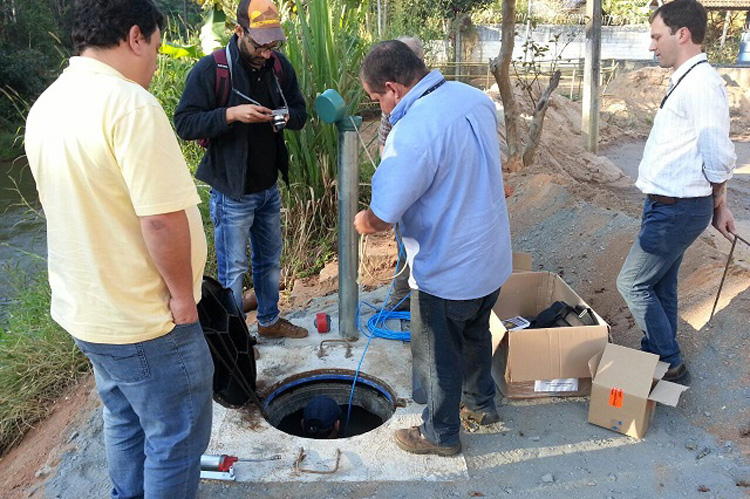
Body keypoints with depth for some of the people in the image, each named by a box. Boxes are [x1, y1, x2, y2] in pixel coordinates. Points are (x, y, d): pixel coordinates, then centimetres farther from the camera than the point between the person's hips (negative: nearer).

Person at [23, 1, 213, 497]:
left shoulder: (46, 105, 5)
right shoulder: (130, 103, -23)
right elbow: (162, 218, -28)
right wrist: (182, 295, -14)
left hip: (83, 305, 9)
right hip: (142, 317, -9)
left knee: (125, 418, 27)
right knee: (177, 436, 10)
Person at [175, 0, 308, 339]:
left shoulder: (279, 65, 1)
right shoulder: (211, 69, -15)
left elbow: (300, 113, 9)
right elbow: (185, 124, -16)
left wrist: (287, 116, -14)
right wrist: (231, 114, -29)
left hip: (269, 188, 6)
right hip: (231, 193, -6)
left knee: (270, 260, 20)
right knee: (233, 269, 5)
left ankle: (269, 320, 40)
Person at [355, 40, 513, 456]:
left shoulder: (411, 134, -30)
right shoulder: (476, 99, -3)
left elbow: (379, 220, -23)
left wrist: (361, 221, -2)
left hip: (446, 273, -8)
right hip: (493, 258, 8)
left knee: (438, 356, 14)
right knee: (476, 334, 29)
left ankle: (440, 434, 34)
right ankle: (481, 403, 50)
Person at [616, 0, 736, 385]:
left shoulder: (700, 83, -19)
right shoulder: (685, 81, 13)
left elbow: (718, 156, -22)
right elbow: (715, 158, 17)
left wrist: (718, 202, -4)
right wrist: (718, 204, 16)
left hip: (676, 210, -10)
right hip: (669, 205, 10)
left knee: (632, 283, -1)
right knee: (660, 287, 18)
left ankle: (669, 363, 14)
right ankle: (658, 358, 34)